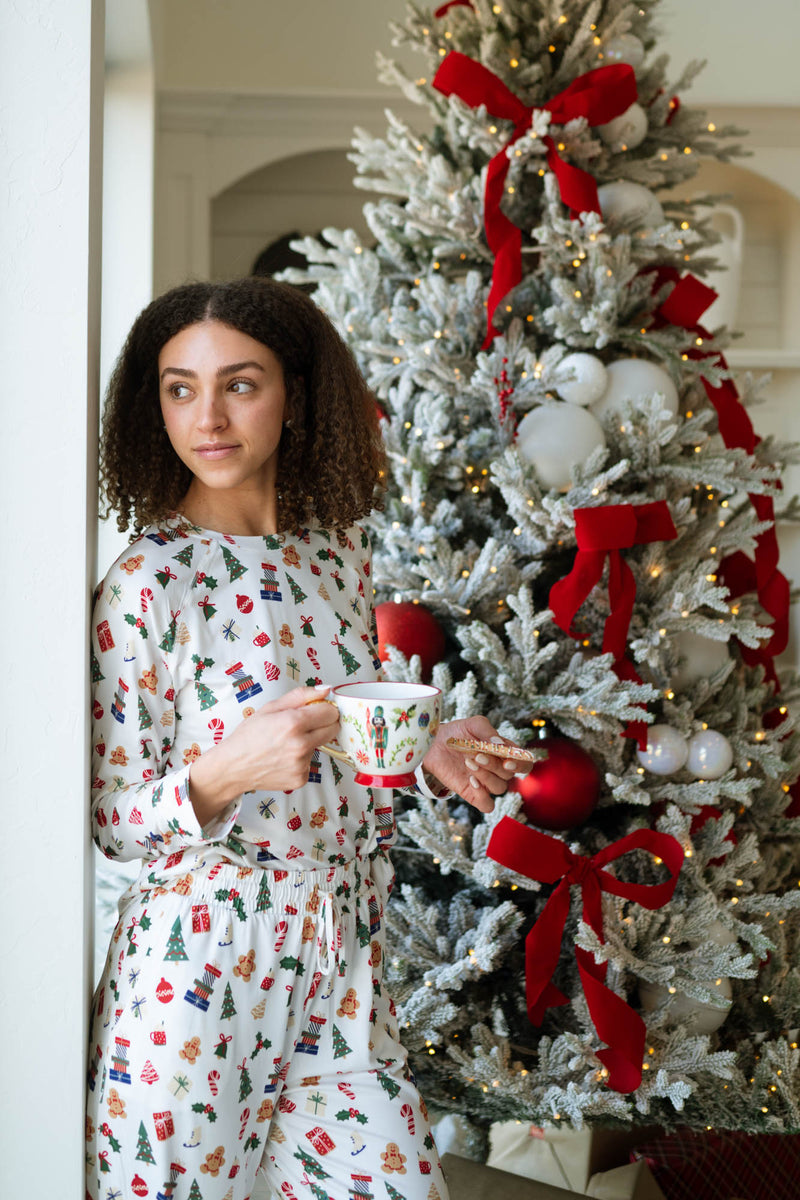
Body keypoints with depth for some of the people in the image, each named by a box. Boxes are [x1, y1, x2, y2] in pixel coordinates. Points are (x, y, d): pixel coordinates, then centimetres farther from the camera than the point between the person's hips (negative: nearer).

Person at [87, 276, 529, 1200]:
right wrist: (226, 771, -27)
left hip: (343, 964, 5)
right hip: (200, 964, -5)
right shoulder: (146, 584, -12)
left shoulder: (337, 549, 5)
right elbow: (113, 821, -9)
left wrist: (432, 757, 0)